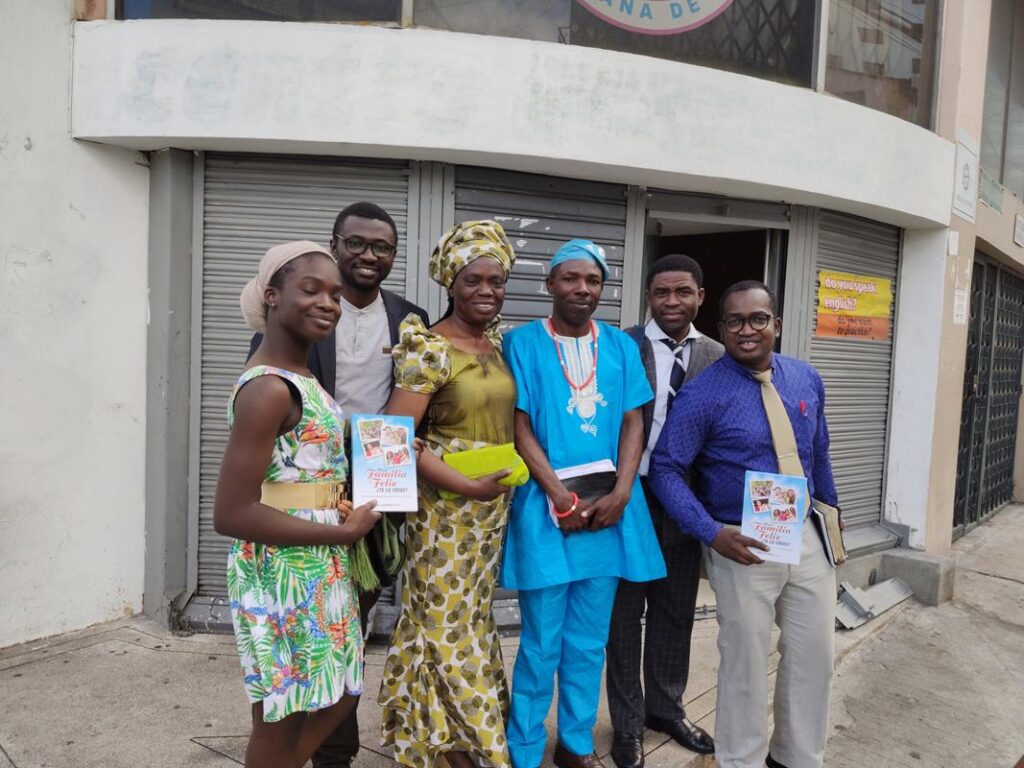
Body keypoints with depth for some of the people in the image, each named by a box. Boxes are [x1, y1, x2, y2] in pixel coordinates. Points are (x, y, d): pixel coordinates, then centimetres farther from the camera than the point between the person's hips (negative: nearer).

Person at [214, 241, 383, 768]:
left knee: (337, 699, 20)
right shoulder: (269, 388, -21)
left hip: (319, 570, 9)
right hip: (282, 575, -9)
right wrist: (345, 532, -19)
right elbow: (231, 514, -25)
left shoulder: (298, 378, 9)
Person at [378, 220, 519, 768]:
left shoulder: (499, 343, 7)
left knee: (472, 620, 18)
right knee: (449, 627, 4)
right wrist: (466, 486, -21)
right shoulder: (430, 348, -14)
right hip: (447, 504, -7)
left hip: (494, 504, 7)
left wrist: (509, 479, 4)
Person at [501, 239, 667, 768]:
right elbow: (520, 428, -6)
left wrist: (620, 493, -8)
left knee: (589, 642, 14)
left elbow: (633, 423, 5)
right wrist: (562, 498, -13)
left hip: (609, 508, 4)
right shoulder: (522, 342, -2)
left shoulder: (621, 346, 8)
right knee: (541, 643, 5)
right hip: (545, 507, -3)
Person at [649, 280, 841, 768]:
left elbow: (818, 454, 16)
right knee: (745, 663, 8)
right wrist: (713, 533, -23)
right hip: (743, 545, -5)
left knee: (814, 655, 16)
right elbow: (664, 469, -15)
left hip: (807, 536, 6)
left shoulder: (807, 380, 3)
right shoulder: (703, 394, -14)